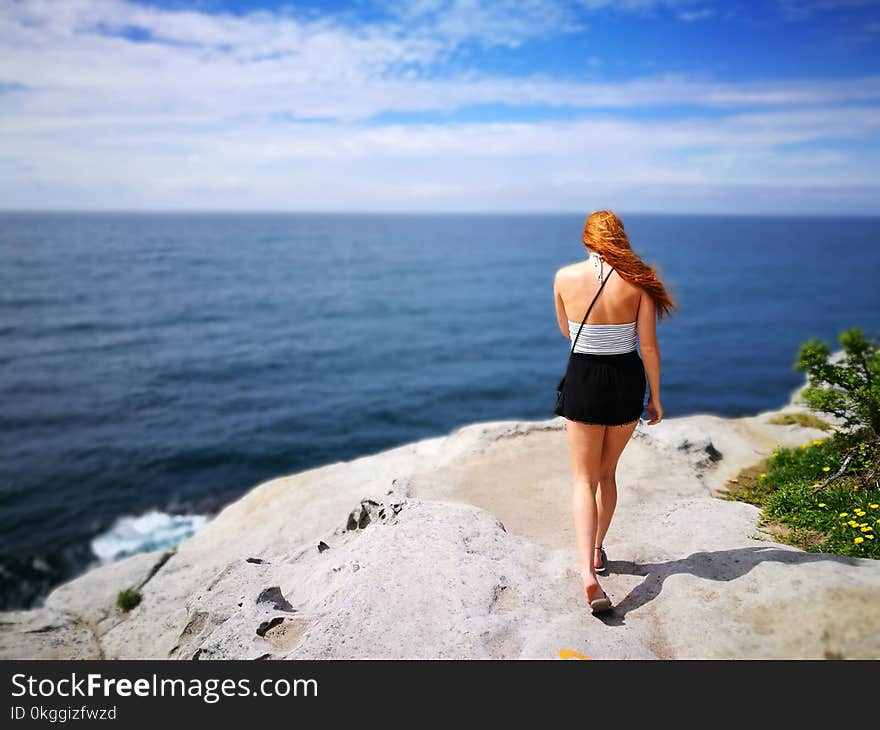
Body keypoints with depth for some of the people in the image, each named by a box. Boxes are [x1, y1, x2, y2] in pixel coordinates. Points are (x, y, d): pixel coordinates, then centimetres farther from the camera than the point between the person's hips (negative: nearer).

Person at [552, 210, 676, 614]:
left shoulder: (565, 277, -7)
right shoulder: (638, 281, -7)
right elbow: (649, 346, -5)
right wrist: (655, 396, 5)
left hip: (583, 380, -1)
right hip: (626, 381, 2)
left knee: (584, 479, 4)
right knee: (607, 473, 21)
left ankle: (588, 572, -12)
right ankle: (597, 551, 36)